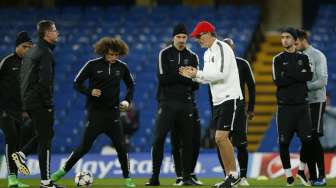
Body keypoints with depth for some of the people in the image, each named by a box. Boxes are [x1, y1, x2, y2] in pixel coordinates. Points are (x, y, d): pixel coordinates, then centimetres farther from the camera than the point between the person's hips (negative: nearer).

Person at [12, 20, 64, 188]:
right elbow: (45, 80, -22)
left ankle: (21, 154, 7)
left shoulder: (32, 51, 15)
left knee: (45, 134, 22)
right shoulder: (45, 53, -14)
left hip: (29, 102, 9)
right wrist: (48, 103, -17)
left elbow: (22, 76, 20)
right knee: (45, 139, -3)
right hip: (40, 103, -9)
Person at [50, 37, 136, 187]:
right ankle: (63, 171, 10)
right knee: (85, 146, -4)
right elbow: (77, 83, -1)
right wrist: (90, 92, -18)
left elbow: (131, 85, 18)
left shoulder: (122, 67, 3)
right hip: (95, 112, -3)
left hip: (113, 113, 3)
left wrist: (127, 100, 3)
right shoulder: (92, 65, -7)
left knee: (121, 147, -2)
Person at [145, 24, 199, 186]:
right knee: (159, 139, -10)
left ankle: (186, 177, 11)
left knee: (187, 141, 3)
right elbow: (162, 78, -10)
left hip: (186, 104, 3)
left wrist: (174, 77, -11)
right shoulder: (165, 54, 3)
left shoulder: (192, 57, 11)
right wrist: (184, 77, -8)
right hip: (167, 103, -3)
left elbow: (195, 82, 1)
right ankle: (155, 177, -7)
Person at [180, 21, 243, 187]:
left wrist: (198, 73, -15)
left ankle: (234, 174, -6)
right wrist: (192, 76, 4)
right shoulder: (208, 53, 17)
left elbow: (221, 74, -21)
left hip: (230, 99, -10)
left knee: (221, 137, -15)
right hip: (218, 101, 10)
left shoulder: (222, 48, -12)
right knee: (221, 139, 7)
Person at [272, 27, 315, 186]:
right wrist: (299, 75, -11)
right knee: (284, 142, -2)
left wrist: (288, 74, -10)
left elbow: (309, 76, -5)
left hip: (301, 105, 1)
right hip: (285, 106, -1)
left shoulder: (303, 58, 10)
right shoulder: (278, 59, 4)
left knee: (308, 141, -6)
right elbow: (278, 81, -10)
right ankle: (288, 175, 8)